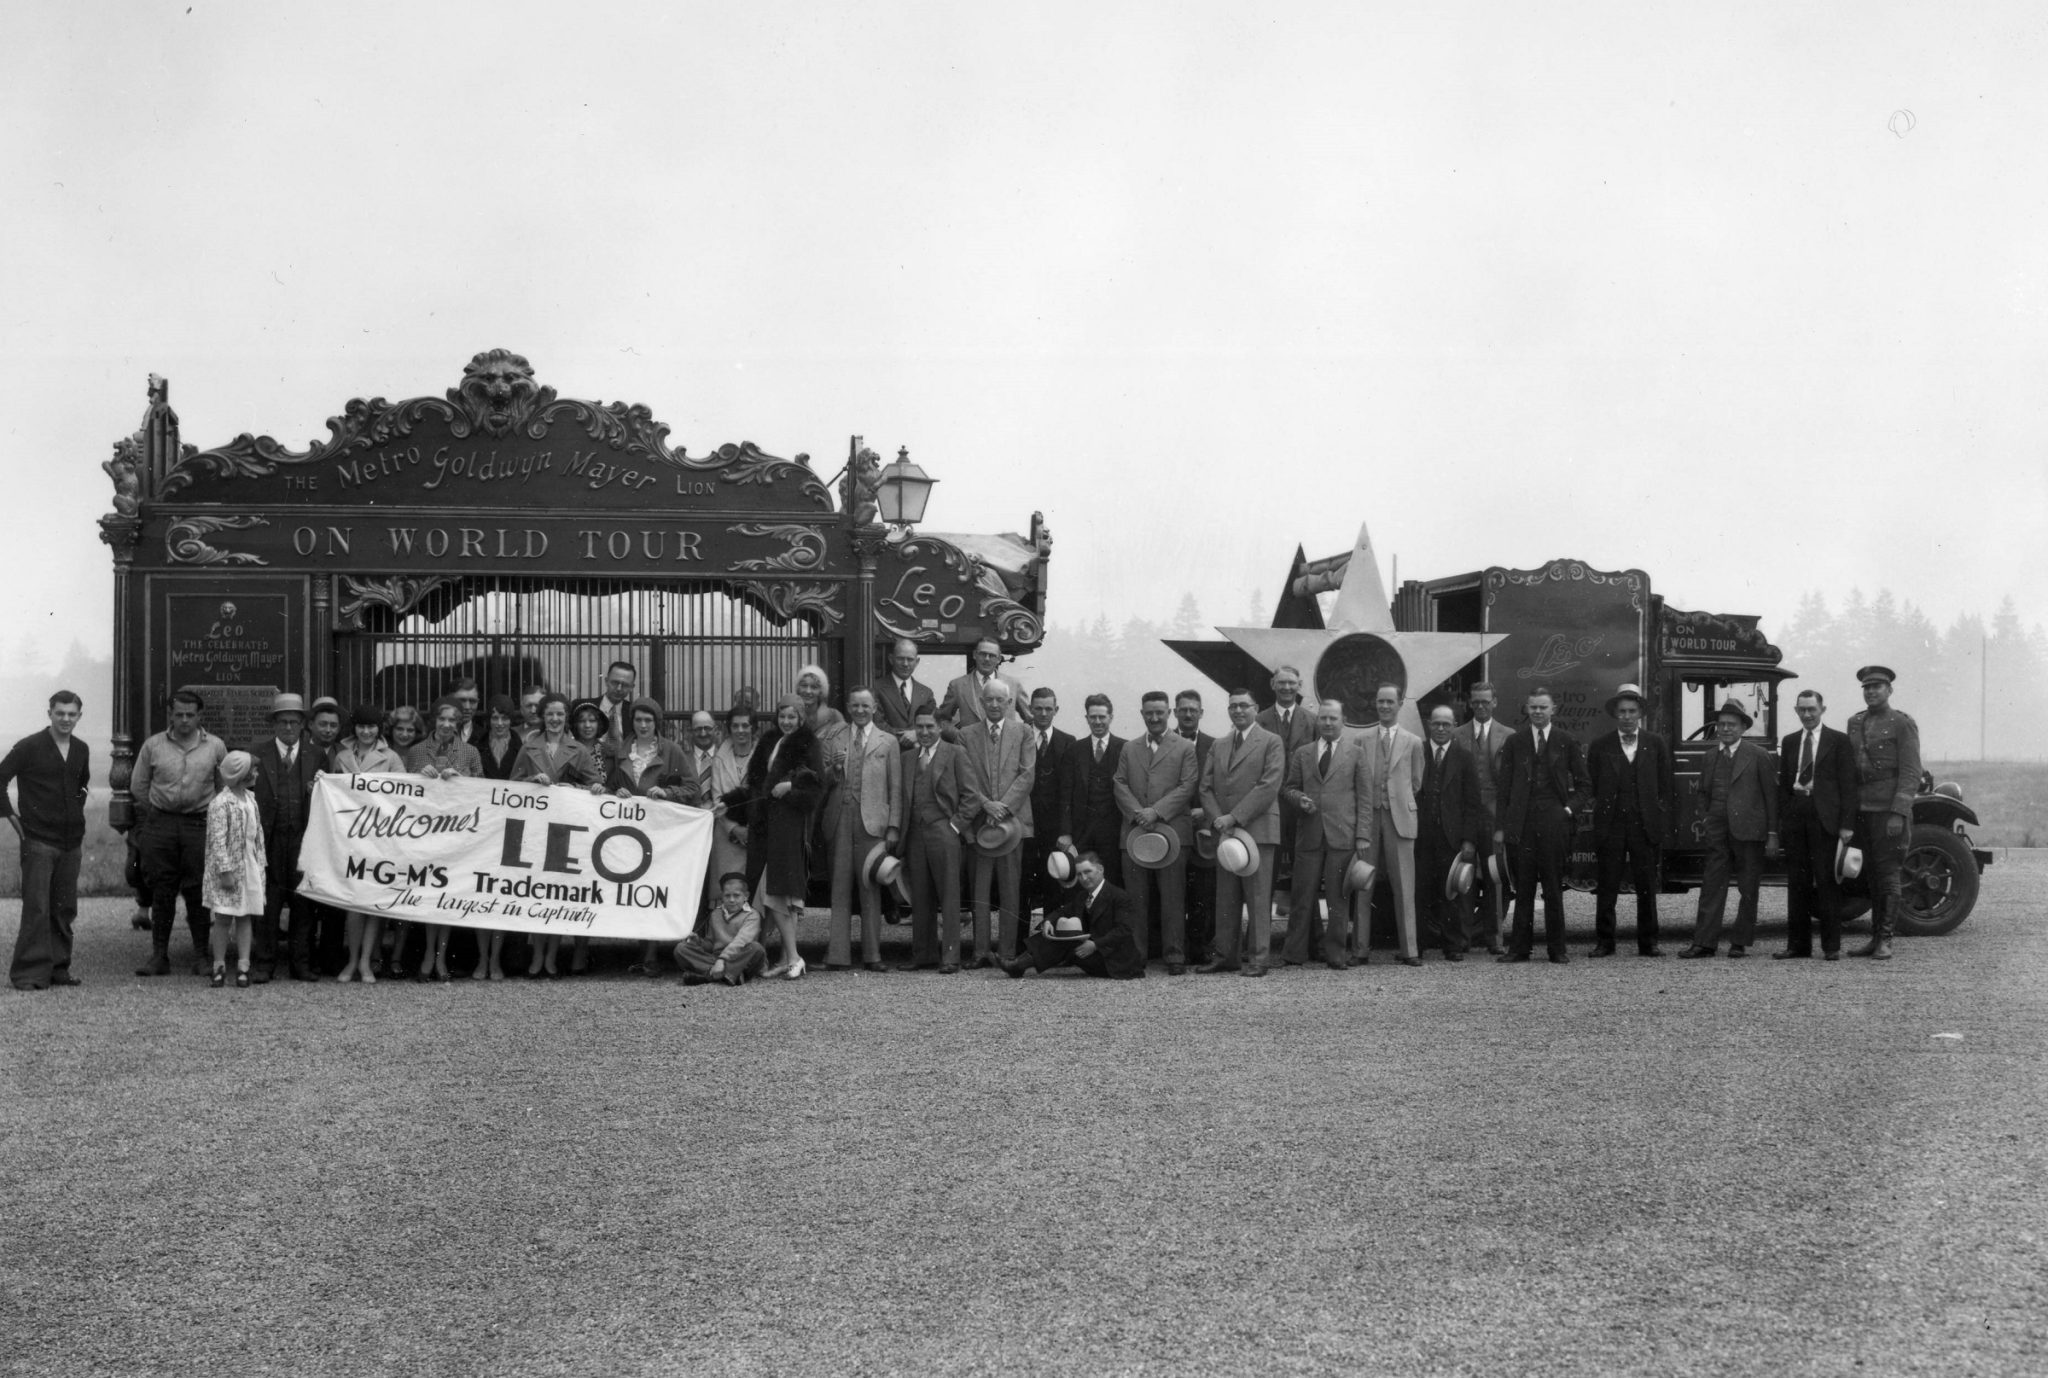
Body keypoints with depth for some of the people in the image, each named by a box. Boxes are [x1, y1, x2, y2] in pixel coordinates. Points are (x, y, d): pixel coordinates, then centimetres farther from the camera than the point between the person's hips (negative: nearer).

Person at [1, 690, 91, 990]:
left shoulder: (81, 750, 10)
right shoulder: (29, 747, -8)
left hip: (71, 842, 6)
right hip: (38, 840, -6)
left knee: (65, 910, 9)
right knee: (36, 908, -9)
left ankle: (58, 969, 16)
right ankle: (29, 973, -6)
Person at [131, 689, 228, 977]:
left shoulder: (215, 747, 4)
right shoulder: (152, 745, 4)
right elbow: (138, 786, 12)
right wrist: (158, 811, 13)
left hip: (200, 824, -1)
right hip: (160, 825, 1)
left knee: (198, 892, -2)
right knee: (162, 891, 1)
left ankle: (202, 955, 5)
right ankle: (159, 955, 5)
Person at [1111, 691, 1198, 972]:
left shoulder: (1185, 748, 8)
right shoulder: (1129, 750, 18)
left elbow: (1187, 786, -2)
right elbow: (1120, 785, 8)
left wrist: (1157, 811, -13)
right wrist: (1138, 813, -10)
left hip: (1172, 830, -3)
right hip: (1134, 831, 3)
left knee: (1172, 899, -4)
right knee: (1136, 899, 2)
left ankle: (1175, 957, -1)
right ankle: (1135, 956, 7)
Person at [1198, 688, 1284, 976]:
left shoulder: (1270, 742, 1)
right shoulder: (1218, 747, 19)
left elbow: (1269, 786, -9)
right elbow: (1206, 787, 14)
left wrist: (1234, 817, -13)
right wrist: (1218, 819, -5)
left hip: (1257, 829, -5)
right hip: (1225, 830, 5)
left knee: (1258, 897, -5)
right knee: (1225, 898, 5)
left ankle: (1258, 958, -2)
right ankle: (1225, 955, 10)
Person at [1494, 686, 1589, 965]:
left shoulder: (1567, 742, 7)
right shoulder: (1514, 742, 9)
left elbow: (1583, 784, 12)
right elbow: (1503, 787, 7)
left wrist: (1571, 808, -4)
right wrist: (1500, 827, 2)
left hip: (1554, 820, -1)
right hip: (1521, 823, 1)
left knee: (1554, 888, 2)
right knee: (1523, 888, 2)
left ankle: (1557, 949, 9)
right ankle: (1519, 948, 7)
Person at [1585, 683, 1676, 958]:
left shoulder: (1657, 744, 9)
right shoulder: (1599, 746, 7)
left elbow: (1666, 788, 8)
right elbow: (1591, 788, 7)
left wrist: (1666, 824, 1)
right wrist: (1596, 820, -2)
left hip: (1646, 825, 0)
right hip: (1610, 826, 0)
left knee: (1647, 888, 4)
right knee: (1607, 888, 1)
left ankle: (1648, 943, 11)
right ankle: (1604, 942, 8)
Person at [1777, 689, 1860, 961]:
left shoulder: (1839, 741, 2)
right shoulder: (1789, 742, 15)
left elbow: (1847, 785, -2)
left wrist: (1847, 824, -9)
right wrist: (1780, 823, 7)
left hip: (1825, 817, -4)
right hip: (1795, 815, 4)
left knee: (1827, 881, -3)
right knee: (1797, 882, 6)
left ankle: (1832, 946, 2)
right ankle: (1798, 944, 11)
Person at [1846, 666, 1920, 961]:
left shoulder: (1903, 724, -5)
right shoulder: (1854, 723, 13)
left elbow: (1910, 774, -10)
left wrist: (1898, 814, -18)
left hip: (1889, 811, -6)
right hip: (1862, 811, 6)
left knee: (1887, 872, -6)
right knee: (1873, 875, 8)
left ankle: (1886, 940, -4)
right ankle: (1875, 938, 12)